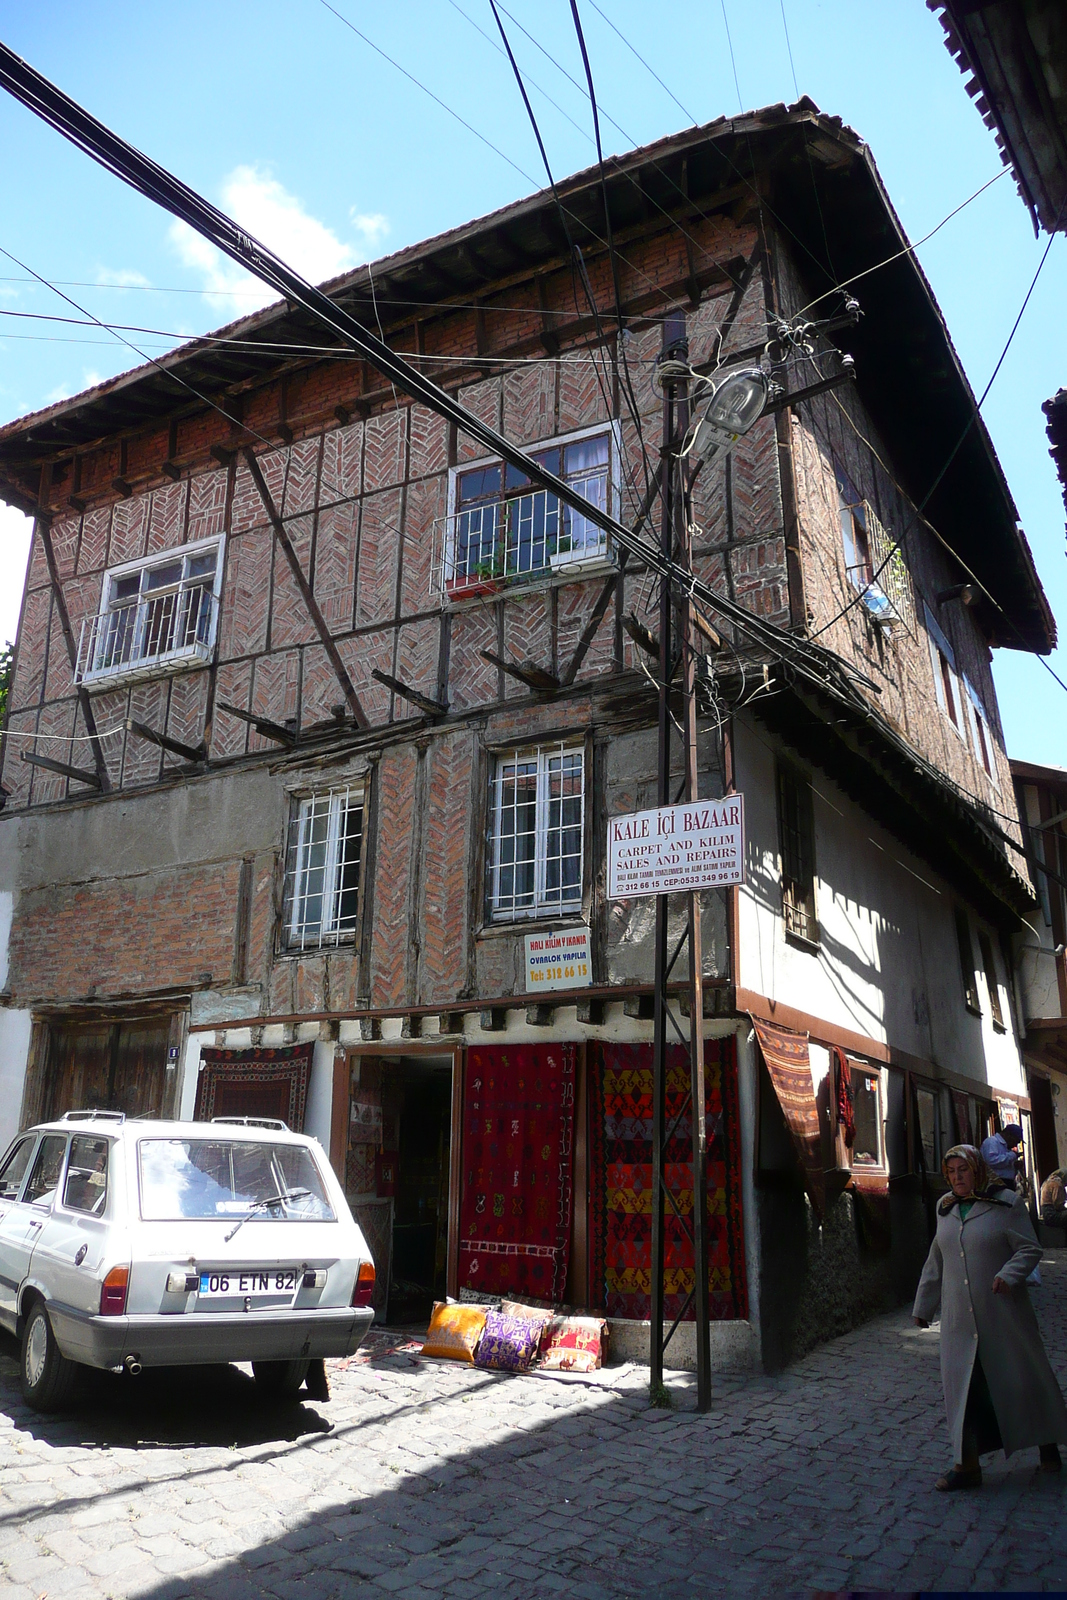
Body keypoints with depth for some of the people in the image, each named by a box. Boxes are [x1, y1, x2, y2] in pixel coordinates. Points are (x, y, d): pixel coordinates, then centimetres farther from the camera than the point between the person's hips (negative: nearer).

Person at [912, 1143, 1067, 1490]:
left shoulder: (1006, 1203, -5)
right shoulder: (945, 1209, 9)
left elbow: (1030, 1249, -7)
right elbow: (936, 1262, 16)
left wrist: (1008, 1275, -25)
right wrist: (923, 1305, 19)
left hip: (1002, 1314, -4)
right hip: (959, 1317, 4)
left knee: (1021, 1376, 8)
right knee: (962, 1386, 1)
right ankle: (967, 1465, 7)